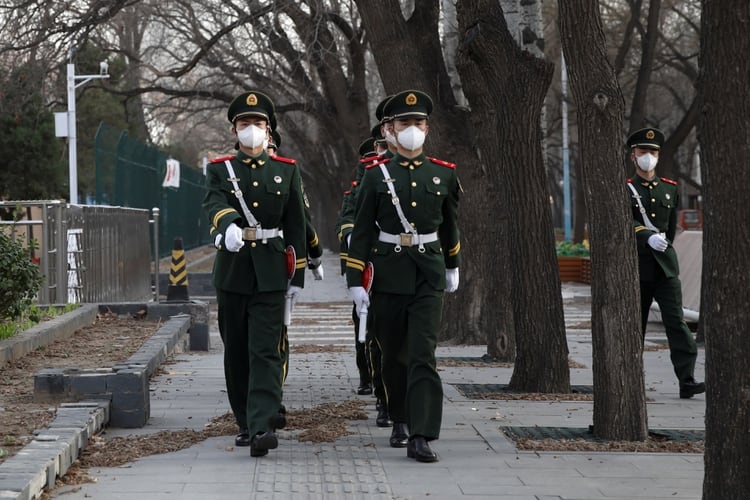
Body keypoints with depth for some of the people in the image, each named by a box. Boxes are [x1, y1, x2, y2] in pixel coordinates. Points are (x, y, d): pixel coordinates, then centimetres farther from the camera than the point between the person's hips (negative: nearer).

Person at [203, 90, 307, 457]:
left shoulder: (286, 171, 7)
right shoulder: (219, 169, 4)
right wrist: (229, 225, -40)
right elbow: (215, 203, -17)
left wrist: (297, 275, 4)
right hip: (232, 271, 1)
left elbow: (295, 227, 8)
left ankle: (263, 427, -20)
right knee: (236, 352, 9)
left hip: (270, 273, -1)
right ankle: (246, 423, 22)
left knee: (266, 351, -10)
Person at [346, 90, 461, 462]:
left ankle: (421, 437, -16)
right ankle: (401, 422, 31)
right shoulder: (376, 175, -1)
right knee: (394, 355, 11)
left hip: (429, 276, 0)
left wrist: (453, 266, 29)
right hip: (388, 274, 0)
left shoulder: (444, 174, 4)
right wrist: (355, 281, -5)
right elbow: (362, 231, 0)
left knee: (423, 356, -11)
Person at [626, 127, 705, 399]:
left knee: (676, 321, -8)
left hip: (666, 266, 2)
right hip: (636, 267, -2)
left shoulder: (670, 189, 13)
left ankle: (687, 381, -14)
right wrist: (648, 237, -29)